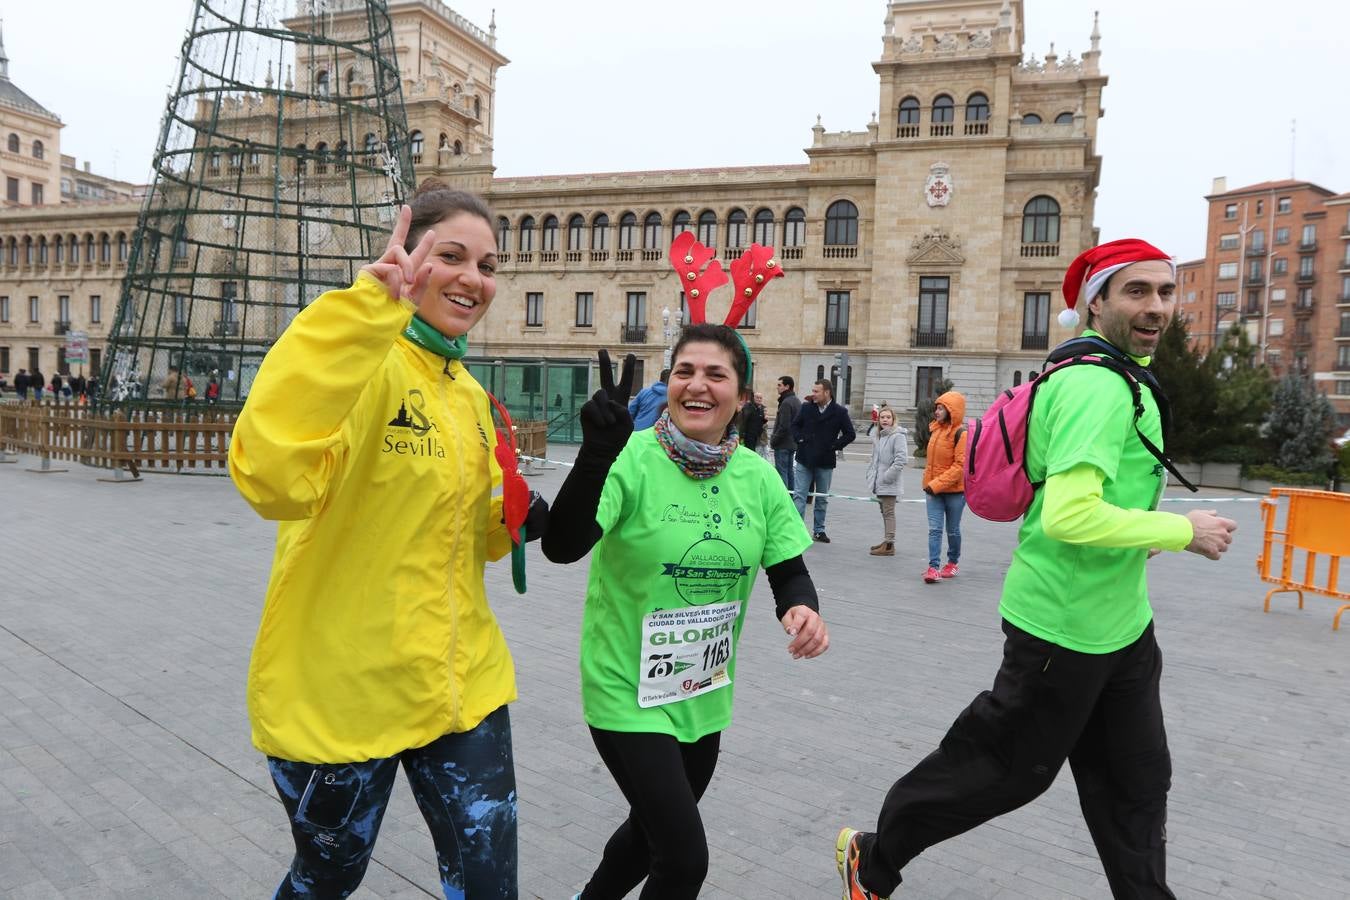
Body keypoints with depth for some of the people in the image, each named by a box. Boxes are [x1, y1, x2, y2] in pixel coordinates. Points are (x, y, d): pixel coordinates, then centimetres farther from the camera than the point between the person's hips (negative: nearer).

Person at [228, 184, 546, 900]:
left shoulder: (470, 394, 7)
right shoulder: (365, 362, -17)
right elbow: (271, 475, -38)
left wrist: (517, 519, -4)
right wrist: (367, 309, -38)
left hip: (462, 683, 6)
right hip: (342, 689, -6)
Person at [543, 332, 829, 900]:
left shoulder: (758, 476, -6)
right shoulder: (631, 460, -21)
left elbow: (789, 571, 1)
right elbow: (562, 547, -34)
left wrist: (801, 608, -21)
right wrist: (596, 453, -49)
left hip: (705, 696, 6)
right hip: (627, 692, -5)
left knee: (653, 831, 25)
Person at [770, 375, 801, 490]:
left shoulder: (786, 403, -17)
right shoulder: (797, 401, 13)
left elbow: (784, 426, -21)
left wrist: (773, 440, -11)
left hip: (782, 445, -9)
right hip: (793, 443, 9)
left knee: (781, 472, -6)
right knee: (789, 471, 14)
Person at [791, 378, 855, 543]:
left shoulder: (840, 412, -5)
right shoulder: (806, 408, 0)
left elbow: (850, 434, 1)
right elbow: (795, 425, 13)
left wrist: (834, 446, -8)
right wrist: (799, 439, -3)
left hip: (825, 462, 0)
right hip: (804, 459, 1)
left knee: (822, 498, 12)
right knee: (799, 495, -4)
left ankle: (819, 530, 23)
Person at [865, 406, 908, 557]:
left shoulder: (898, 436, -13)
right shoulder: (878, 437, 13)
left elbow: (901, 460, -21)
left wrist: (887, 476, -20)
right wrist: (871, 474, 12)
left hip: (889, 484, -8)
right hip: (879, 482, 8)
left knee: (889, 512, -4)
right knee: (884, 512, 16)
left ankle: (889, 545, -1)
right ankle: (886, 541, 26)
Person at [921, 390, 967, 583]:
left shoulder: (961, 433, -14)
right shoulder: (935, 429, 7)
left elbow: (960, 465, -19)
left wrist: (937, 484, -22)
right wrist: (928, 482, 12)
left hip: (955, 490, -5)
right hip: (933, 489, 5)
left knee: (952, 530, 11)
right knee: (934, 529, -3)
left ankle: (952, 563, 28)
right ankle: (933, 567, -6)